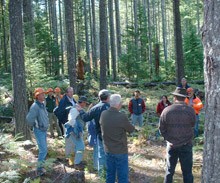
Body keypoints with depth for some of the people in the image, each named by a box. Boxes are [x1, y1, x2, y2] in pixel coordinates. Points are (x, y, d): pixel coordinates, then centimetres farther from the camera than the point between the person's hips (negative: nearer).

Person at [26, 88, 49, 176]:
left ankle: (41, 166, 29)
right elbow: (29, 118, -29)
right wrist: (33, 126, -13)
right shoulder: (35, 106, -22)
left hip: (44, 130, 9)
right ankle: (39, 169, 0)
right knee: (43, 150, -10)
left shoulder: (42, 105, 7)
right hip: (39, 131, -9)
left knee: (44, 149, 16)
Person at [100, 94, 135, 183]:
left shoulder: (103, 114, -5)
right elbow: (131, 130, -6)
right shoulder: (122, 117, -22)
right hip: (120, 151, -6)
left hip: (108, 150, 6)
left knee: (110, 174, 17)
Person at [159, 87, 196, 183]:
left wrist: (168, 138, 8)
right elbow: (192, 125, 3)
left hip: (171, 145, 2)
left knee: (169, 171, 15)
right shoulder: (190, 110, -13)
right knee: (187, 172, 7)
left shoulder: (166, 110, -9)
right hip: (186, 145, -2)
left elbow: (162, 129, -4)